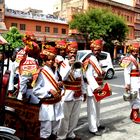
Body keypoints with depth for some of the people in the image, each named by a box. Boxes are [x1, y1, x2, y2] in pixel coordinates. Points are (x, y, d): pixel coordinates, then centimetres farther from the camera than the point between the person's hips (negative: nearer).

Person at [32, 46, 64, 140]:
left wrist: (59, 86, -1)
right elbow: (36, 90, -18)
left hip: (56, 104, 7)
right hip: (47, 105, -7)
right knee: (46, 131, 2)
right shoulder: (42, 73, -14)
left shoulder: (55, 71, 8)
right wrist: (49, 90, -24)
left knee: (54, 129, 21)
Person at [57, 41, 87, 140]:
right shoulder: (64, 63, -6)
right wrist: (69, 65, -24)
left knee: (75, 117, 14)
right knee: (65, 117, -1)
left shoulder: (79, 64, 13)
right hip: (68, 94, -6)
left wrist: (84, 92, 17)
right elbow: (63, 77, -23)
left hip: (78, 94, 7)